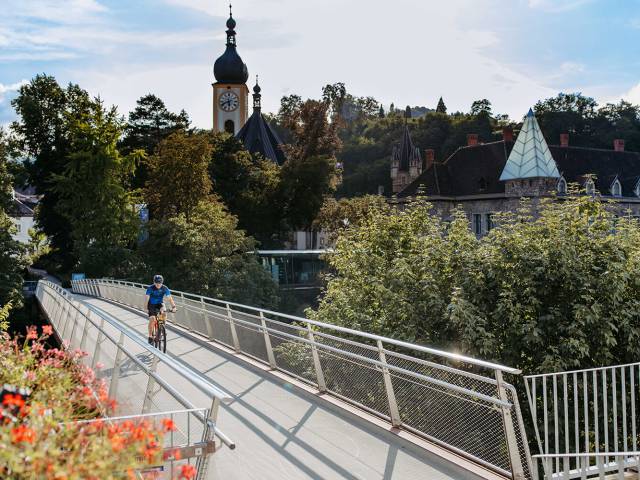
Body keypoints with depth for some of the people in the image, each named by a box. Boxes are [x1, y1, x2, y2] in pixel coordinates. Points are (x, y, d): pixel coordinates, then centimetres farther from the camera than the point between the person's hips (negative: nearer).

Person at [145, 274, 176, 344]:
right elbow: (147, 299, -24)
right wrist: (146, 308, -36)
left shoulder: (165, 288, -17)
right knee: (152, 319, -19)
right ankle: (150, 336, -6)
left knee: (163, 310, -32)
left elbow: (170, 298, -21)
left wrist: (173, 306, -35)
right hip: (152, 304, -1)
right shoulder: (150, 288, -21)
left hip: (160, 303, 1)